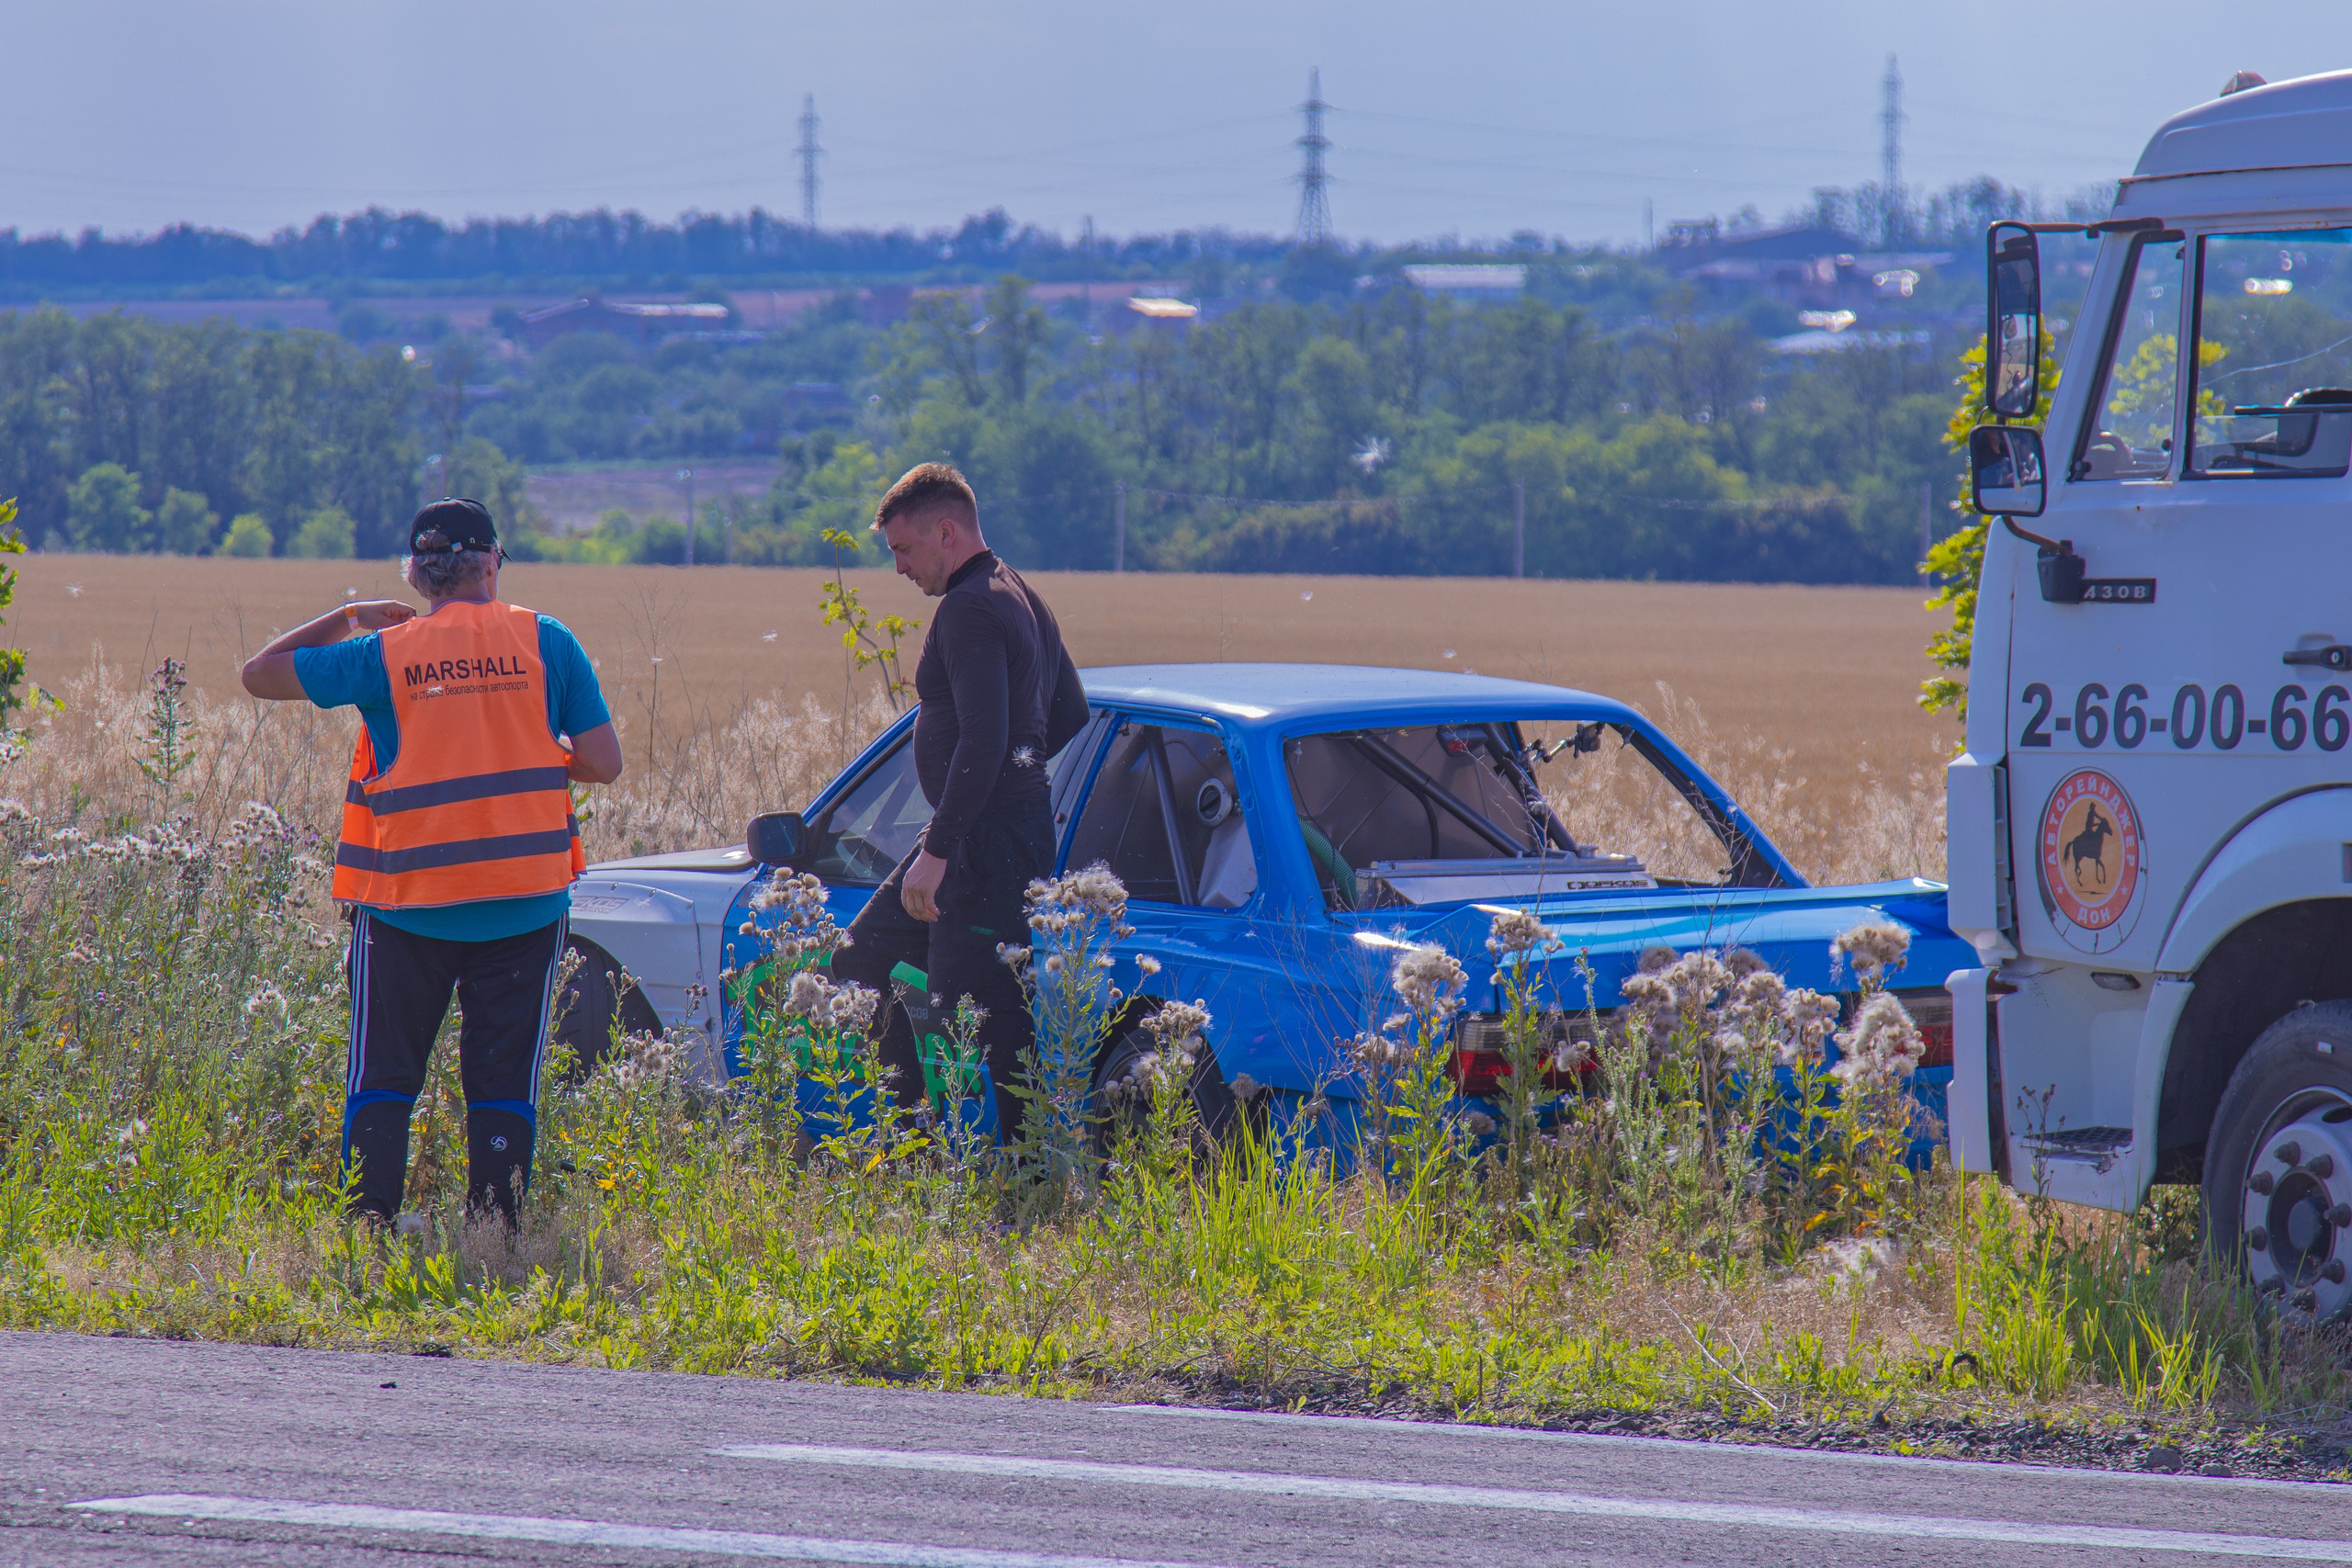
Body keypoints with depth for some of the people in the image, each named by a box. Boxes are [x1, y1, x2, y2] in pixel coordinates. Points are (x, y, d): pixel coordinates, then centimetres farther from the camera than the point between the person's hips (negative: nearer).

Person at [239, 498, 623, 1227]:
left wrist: (348, 618, 12)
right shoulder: (545, 643, -2)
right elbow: (603, 762, -3)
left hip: (409, 906, 0)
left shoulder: (385, 654, -4)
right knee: (503, 1085, 7)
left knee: (382, 1082, 10)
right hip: (523, 904, 0)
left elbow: (260, 674, 4)